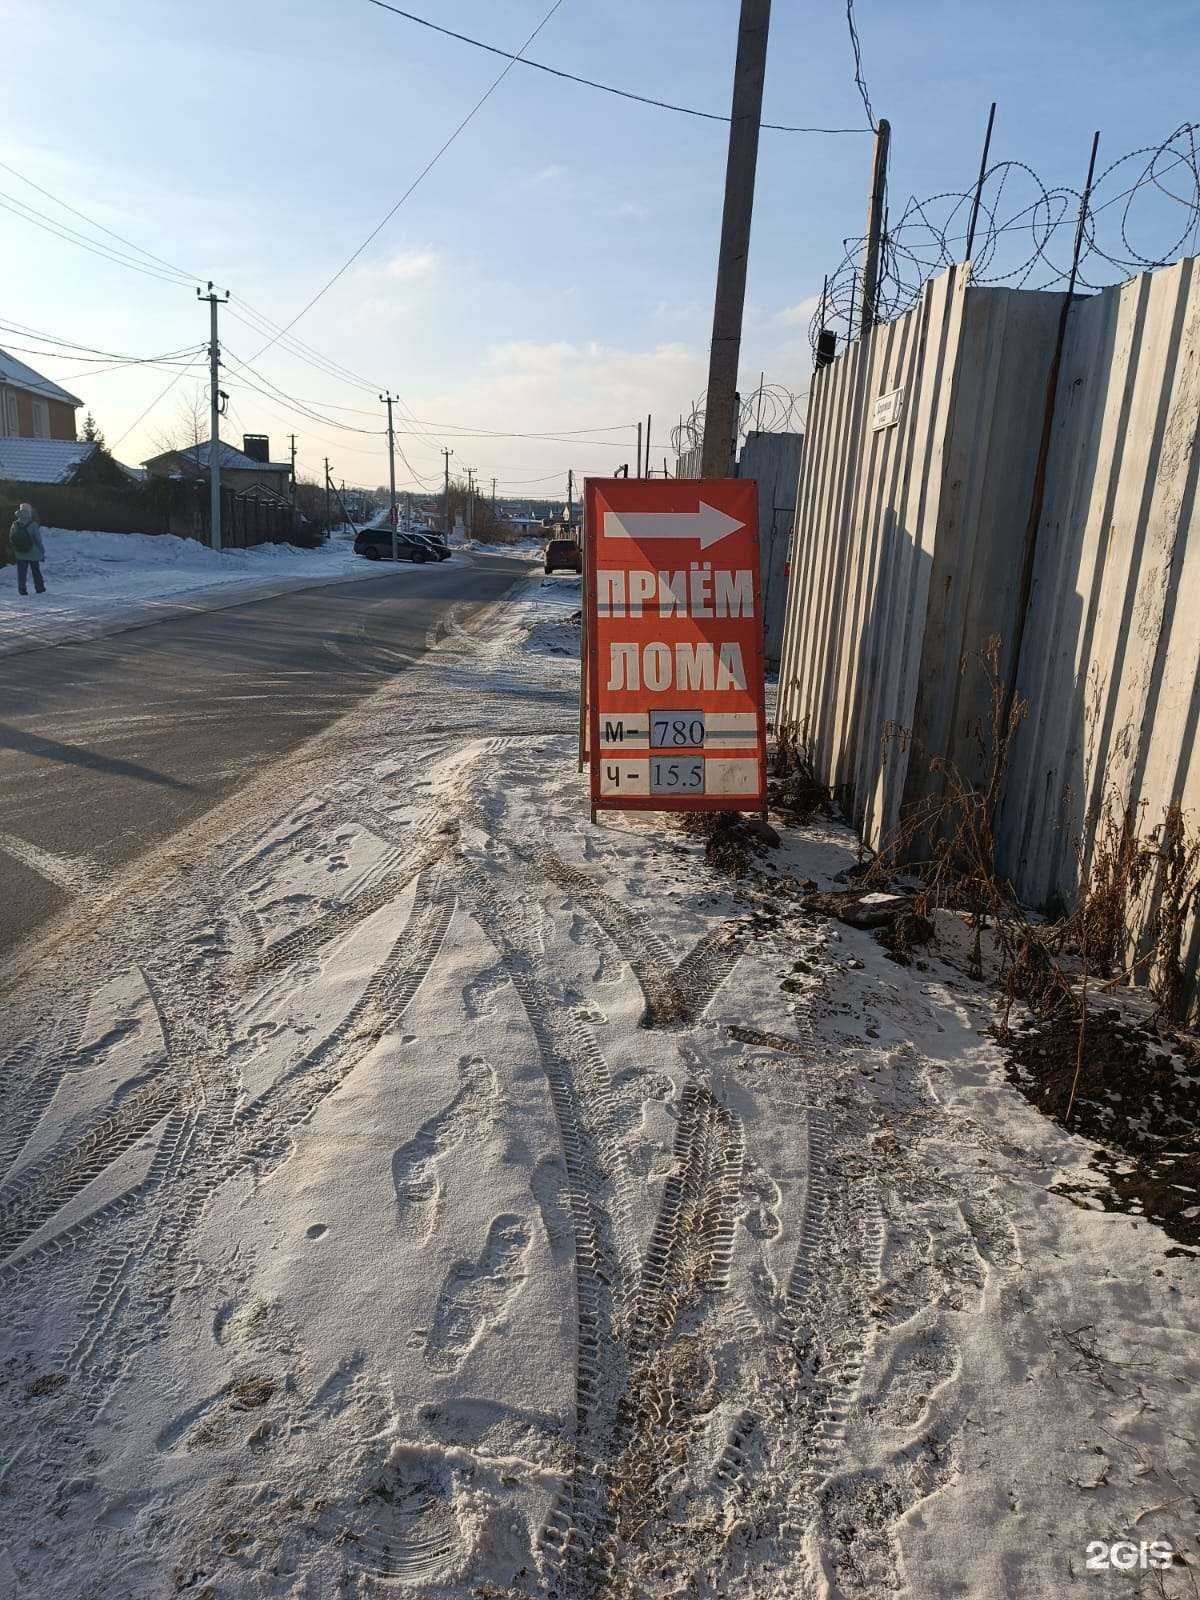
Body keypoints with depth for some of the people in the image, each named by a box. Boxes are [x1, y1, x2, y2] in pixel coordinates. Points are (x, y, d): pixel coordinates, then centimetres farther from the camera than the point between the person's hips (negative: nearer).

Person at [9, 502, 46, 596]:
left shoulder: (14, 525, -7)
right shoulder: (33, 525, -17)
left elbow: (11, 540, 2)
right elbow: (38, 540, -12)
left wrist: (13, 551, 16)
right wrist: (42, 553, -3)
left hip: (20, 554, 2)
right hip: (33, 554, -2)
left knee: (21, 572, 8)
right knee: (36, 571, 14)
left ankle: (22, 589, 4)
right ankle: (40, 588, 22)